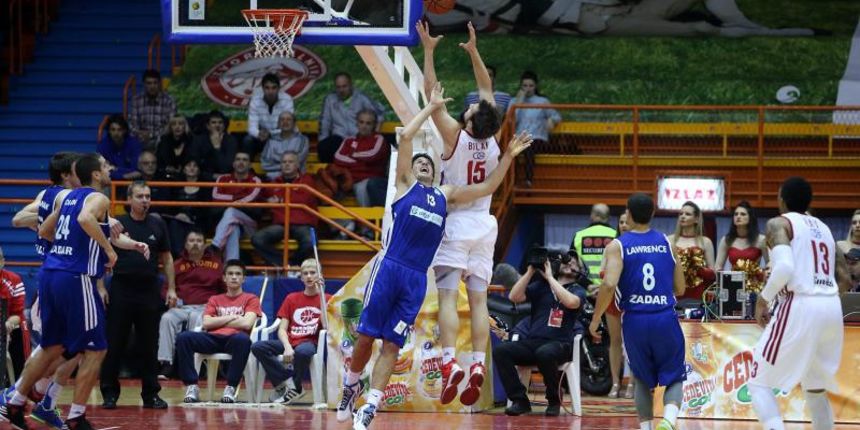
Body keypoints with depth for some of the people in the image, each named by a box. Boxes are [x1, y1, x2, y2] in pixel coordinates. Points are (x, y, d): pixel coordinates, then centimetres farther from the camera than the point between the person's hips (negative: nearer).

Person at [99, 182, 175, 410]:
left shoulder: (158, 225, 7)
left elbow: (166, 258, 12)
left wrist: (171, 288, 6)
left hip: (149, 290, 2)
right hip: (121, 290, -2)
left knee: (149, 346, 6)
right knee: (114, 345, -1)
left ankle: (151, 394, 12)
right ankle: (109, 393, 6)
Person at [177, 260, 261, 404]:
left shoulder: (250, 299, 17)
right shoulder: (214, 300, 26)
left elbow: (247, 323, -1)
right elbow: (206, 323, 9)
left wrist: (219, 321, 6)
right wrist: (231, 318, 3)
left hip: (234, 339, -3)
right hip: (213, 339, 3)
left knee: (243, 339, -42)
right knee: (183, 337, -27)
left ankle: (231, 387, -32)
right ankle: (192, 386, -25)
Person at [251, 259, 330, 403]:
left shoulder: (327, 298, 7)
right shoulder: (292, 298, 16)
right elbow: (282, 329, 7)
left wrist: (322, 296, -11)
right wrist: (287, 347, -14)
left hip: (311, 342, -4)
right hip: (290, 342, 4)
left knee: (302, 352, -41)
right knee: (257, 347, -23)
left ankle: (294, 387, -14)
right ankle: (287, 382, -21)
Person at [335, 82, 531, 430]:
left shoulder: (445, 195, 21)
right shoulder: (405, 184, 10)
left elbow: (486, 188, 22)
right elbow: (406, 136, 1)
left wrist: (508, 157, 14)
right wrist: (432, 107, 6)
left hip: (417, 278, 3)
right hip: (389, 267, -3)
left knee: (392, 345, 0)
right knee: (367, 334, -2)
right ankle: (351, 384, 23)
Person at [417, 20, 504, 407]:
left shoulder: (455, 136, -13)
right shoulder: (494, 139, -1)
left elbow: (433, 96, -9)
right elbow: (488, 90, 12)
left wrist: (428, 51, -4)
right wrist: (474, 52, 16)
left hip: (455, 223, -5)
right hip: (484, 224, 5)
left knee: (448, 297, -8)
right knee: (478, 300, 2)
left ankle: (450, 362, -21)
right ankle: (478, 365, -9)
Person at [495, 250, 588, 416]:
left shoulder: (577, 290, 11)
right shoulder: (540, 286, 19)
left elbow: (571, 301, -13)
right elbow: (514, 297, 6)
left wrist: (549, 277, -7)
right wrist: (531, 271, 4)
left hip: (559, 345, -3)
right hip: (532, 342, 3)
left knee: (544, 353, -40)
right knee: (499, 351, -24)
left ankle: (554, 401, -16)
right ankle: (520, 400, -17)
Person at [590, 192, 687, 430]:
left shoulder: (617, 246, -1)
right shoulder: (667, 243, 7)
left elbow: (609, 285, -16)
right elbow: (679, 289, 11)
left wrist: (595, 319, -5)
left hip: (635, 321, -1)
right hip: (666, 319, 1)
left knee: (643, 380, 19)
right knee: (674, 377, 10)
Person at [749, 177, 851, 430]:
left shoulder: (780, 223, 0)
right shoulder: (824, 228, 21)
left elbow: (784, 267, -18)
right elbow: (845, 281, 19)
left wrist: (763, 299, -4)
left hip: (799, 307, -7)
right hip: (832, 308, 7)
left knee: (759, 383, 2)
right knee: (815, 388, 23)